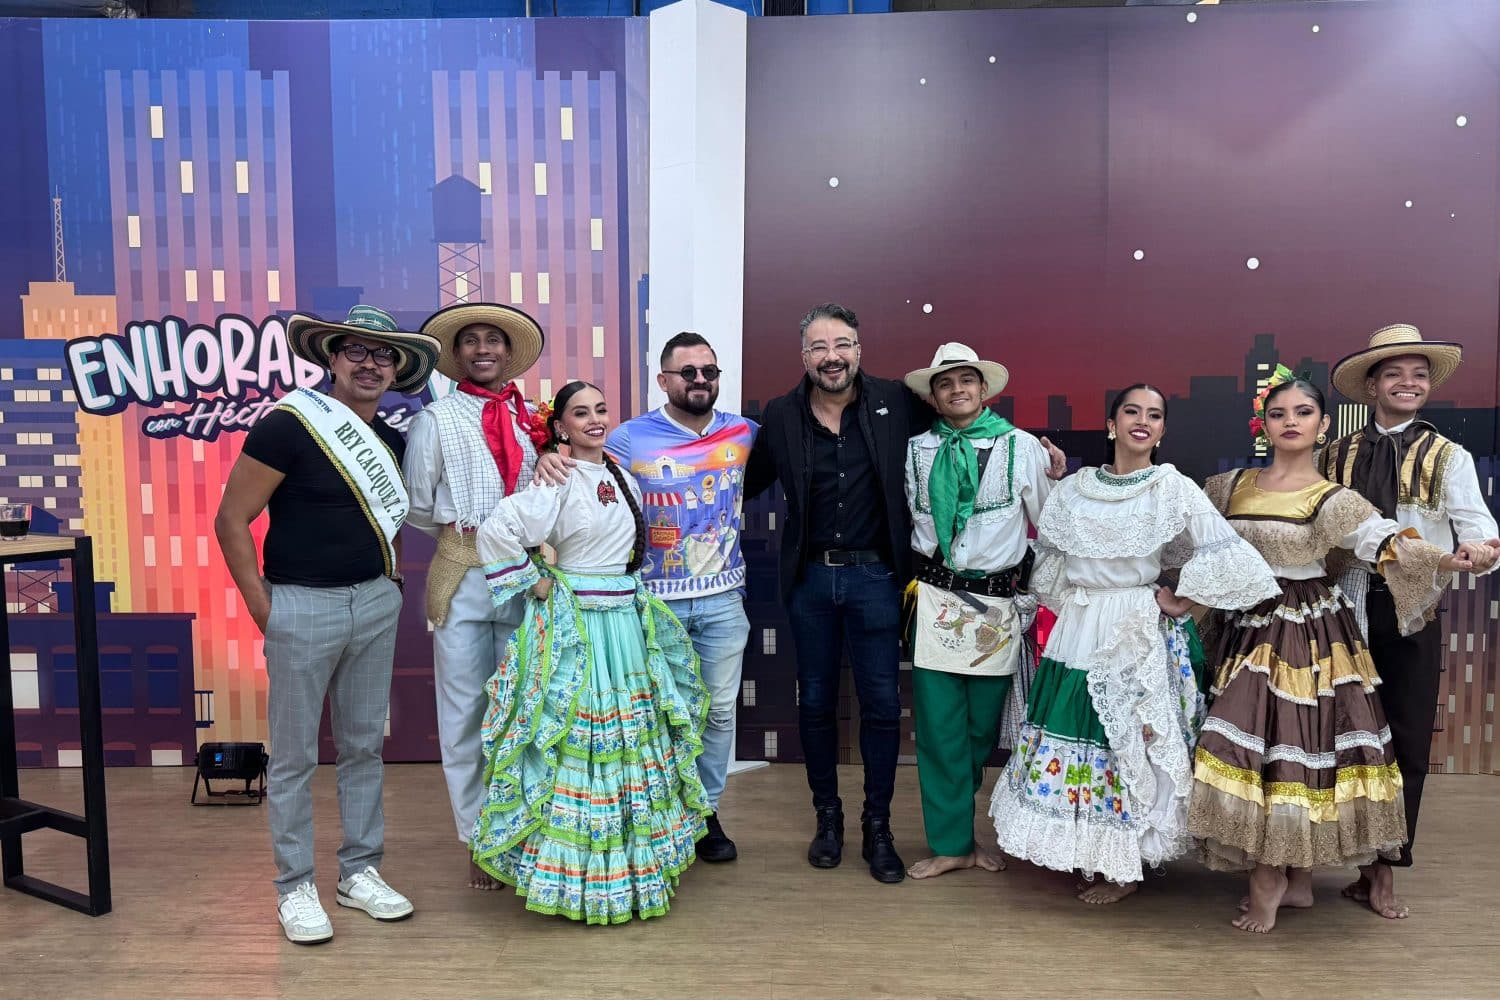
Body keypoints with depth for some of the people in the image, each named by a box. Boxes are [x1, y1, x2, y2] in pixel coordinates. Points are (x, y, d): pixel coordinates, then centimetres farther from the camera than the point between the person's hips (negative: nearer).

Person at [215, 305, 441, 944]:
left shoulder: (391, 440, 8)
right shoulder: (289, 425, -12)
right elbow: (231, 521, -11)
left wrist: (391, 586, 11)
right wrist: (263, 610, -11)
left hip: (375, 604, 6)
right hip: (302, 606, -6)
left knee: (365, 745, 13)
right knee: (294, 756, 5)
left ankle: (360, 873, 27)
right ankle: (295, 888, 20)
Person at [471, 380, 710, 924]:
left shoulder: (623, 480, 12)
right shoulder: (558, 482, -12)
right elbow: (496, 531, -22)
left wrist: (630, 592, 13)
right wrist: (537, 584, -15)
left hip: (629, 622, 8)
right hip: (576, 628, -8)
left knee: (632, 740, 14)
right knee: (580, 744, -3)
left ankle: (633, 859, 28)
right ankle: (577, 875, 10)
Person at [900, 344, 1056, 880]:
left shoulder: (1022, 447, 1)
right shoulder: (918, 450, 6)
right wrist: (914, 579, 10)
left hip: (997, 604, 0)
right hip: (934, 603, 1)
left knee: (983, 726, 9)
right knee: (939, 728, 1)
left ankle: (955, 829, 30)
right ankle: (952, 842, 15)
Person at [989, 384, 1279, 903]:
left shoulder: (1175, 489, -6)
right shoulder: (1073, 489, 6)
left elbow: (1227, 558, -14)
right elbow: (1049, 564, 17)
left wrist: (1179, 602, -9)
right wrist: (1070, 605, 11)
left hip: (1138, 633, -4)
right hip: (1077, 631, 5)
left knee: (1130, 741, 2)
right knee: (1074, 729, 9)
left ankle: (1126, 867, 19)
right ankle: (1088, 856, 27)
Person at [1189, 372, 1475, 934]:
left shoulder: (1331, 499, -5)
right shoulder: (1232, 486, 7)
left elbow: (1379, 538, -20)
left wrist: (1441, 558, -37)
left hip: (1308, 635, -4)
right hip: (1247, 629, 4)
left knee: (1293, 743, -6)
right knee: (1256, 742, 4)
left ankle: (1271, 878, 12)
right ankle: (1295, 881, 20)